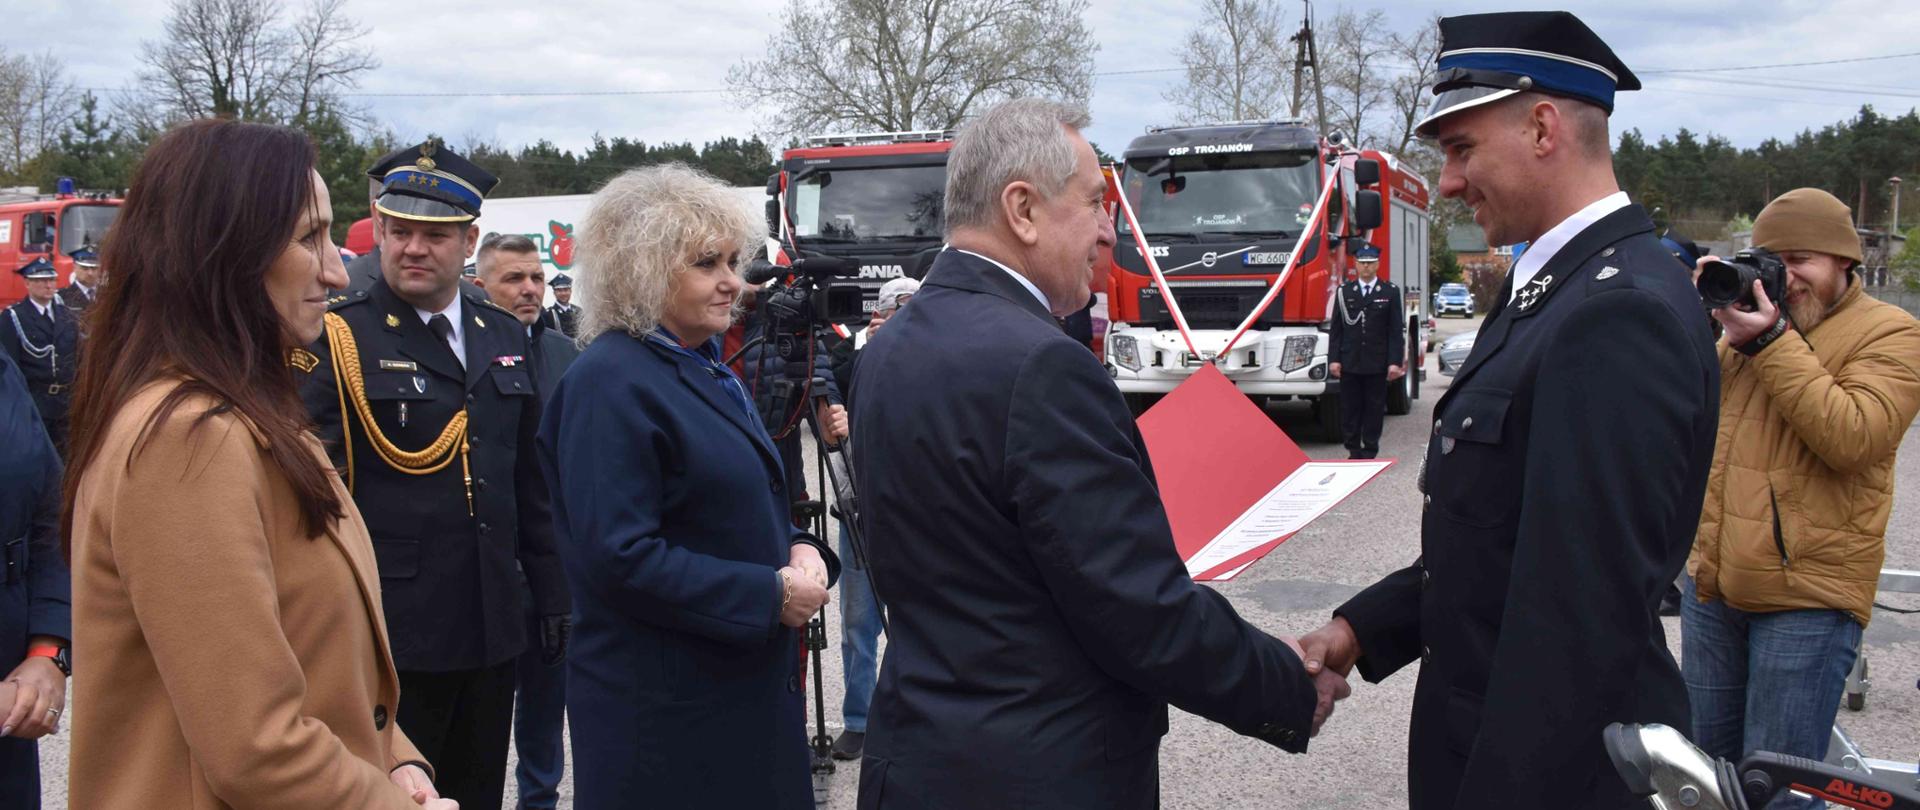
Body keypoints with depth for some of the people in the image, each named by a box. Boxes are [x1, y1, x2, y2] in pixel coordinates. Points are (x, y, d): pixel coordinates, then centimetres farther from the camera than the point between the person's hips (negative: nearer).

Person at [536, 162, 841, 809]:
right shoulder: (610, 383, -16)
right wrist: (771, 595, -20)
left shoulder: (705, 368, 12)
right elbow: (620, 557, -23)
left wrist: (798, 550, -1)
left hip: (746, 683, 9)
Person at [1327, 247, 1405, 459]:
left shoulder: (1391, 292, 4)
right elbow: (1336, 329, 7)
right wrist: (1334, 359, -2)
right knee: (1350, 408, 3)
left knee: (1374, 408, 3)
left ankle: (1370, 452, 11)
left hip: (1377, 364, -1)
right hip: (1349, 362, 1)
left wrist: (1395, 362, -7)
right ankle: (1354, 451, 12)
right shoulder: (1344, 292, 8)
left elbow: (1396, 330, 1)